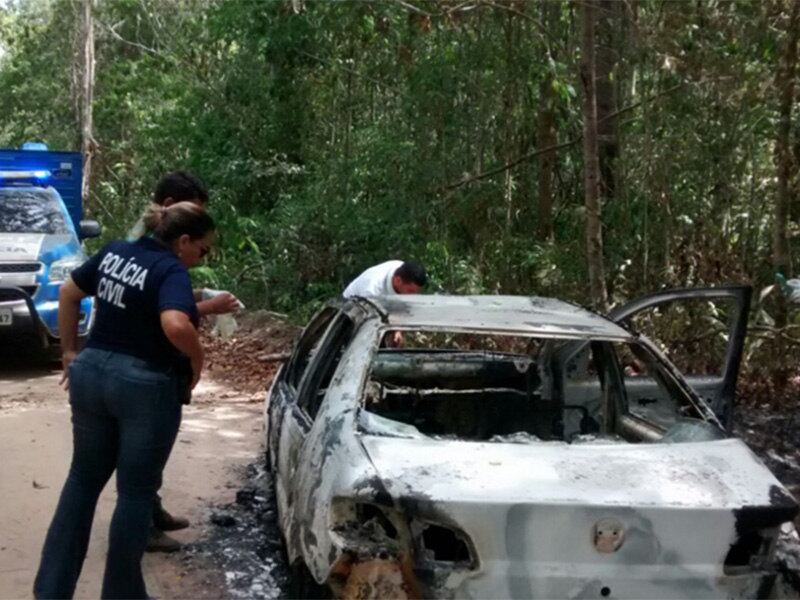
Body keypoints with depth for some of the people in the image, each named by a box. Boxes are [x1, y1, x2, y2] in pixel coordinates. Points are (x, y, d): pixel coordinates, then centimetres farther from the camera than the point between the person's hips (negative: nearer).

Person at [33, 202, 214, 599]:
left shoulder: (114, 252, 7)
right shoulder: (172, 271, -16)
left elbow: (68, 294, 16)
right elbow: (175, 326, -35)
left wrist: (70, 352, 20)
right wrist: (197, 361, -17)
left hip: (92, 374, 7)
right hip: (145, 387, -7)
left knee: (83, 480, 18)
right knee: (136, 492, 8)